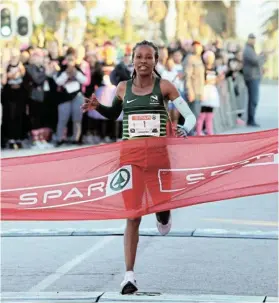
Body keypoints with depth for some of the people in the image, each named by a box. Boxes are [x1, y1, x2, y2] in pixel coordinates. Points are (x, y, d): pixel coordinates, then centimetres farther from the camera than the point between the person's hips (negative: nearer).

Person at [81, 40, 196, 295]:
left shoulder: (164, 86, -2)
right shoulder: (123, 88, 6)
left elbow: (190, 116, -4)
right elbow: (113, 114, 24)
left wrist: (185, 130, -25)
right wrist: (97, 107, 5)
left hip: (158, 154, -1)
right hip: (130, 155, 1)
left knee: (161, 204, 8)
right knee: (133, 216, -4)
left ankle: (163, 214, 50)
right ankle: (129, 275, -2)